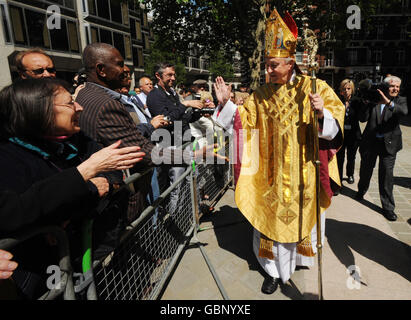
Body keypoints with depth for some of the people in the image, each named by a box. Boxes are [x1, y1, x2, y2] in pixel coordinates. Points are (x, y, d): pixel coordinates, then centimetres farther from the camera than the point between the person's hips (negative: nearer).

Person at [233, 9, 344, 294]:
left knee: (304, 216, 17)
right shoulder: (262, 94, 3)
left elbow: (334, 126, -10)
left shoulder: (314, 87, -6)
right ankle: (275, 270, 29)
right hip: (273, 176, 2)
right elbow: (245, 121, 5)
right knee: (271, 218, 9)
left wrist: (322, 113, -31)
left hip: (304, 175, -1)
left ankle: (303, 256, 47)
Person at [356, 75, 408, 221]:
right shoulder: (374, 99, 1)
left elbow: (404, 112, -21)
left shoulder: (400, 100, 2)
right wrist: (369, 104, -16)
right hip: (370, 142, 1)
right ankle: (361, 191, 44)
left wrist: (389, 102, -34)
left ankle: (388, 207, 9)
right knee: (365, 170, 16)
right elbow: (363, 119, -5)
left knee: (387, 175, -2)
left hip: (388, 143, -1)